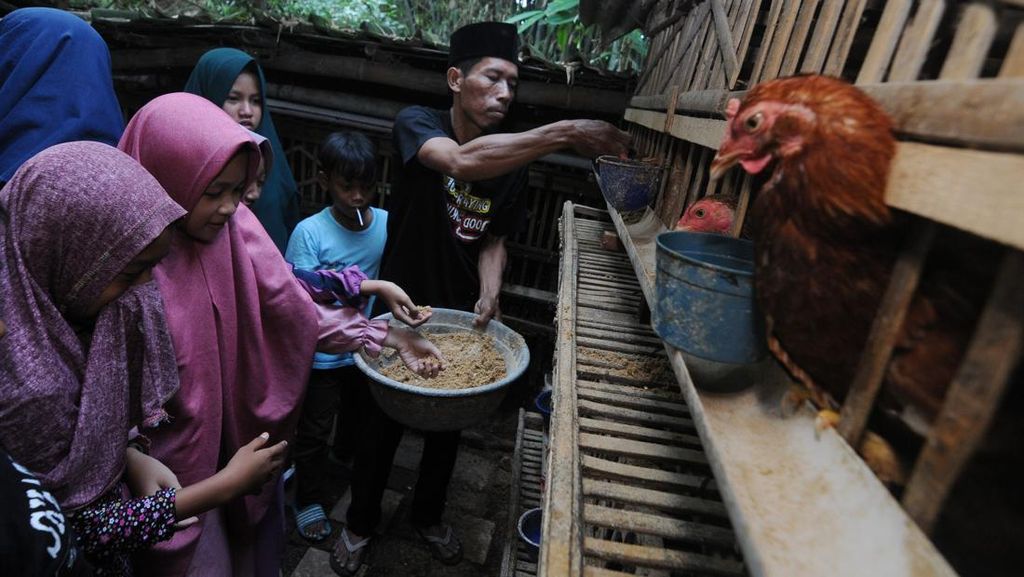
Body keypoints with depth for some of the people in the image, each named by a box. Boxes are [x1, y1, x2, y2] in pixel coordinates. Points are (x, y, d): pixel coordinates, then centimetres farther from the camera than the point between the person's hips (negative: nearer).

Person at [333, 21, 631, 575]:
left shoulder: (511, 159, -3)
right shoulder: (416, 123, -16)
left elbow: (494, 237, 2)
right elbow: (461, 161, -39)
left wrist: (490, 291, -18)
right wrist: (565, 132, -45)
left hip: (461, 320, 4)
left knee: (447, 427, 19)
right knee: (381, 426, 13)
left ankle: (428, 515, 46)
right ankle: (360, 522, 40)